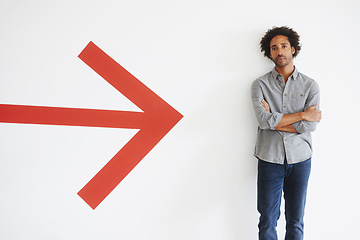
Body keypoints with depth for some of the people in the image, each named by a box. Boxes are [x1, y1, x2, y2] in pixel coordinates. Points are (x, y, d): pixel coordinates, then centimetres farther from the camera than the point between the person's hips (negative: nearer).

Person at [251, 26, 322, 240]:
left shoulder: (310, 85, 4)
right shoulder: (261, 85, 2)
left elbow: (310, 125, -8)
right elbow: (264, 120, -14)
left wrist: (274, 121, -11)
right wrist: (302, 115, -10)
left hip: (300, 159, 1)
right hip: (270, 159, -1)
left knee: (296, 222, 10)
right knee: (267, 221, 6)